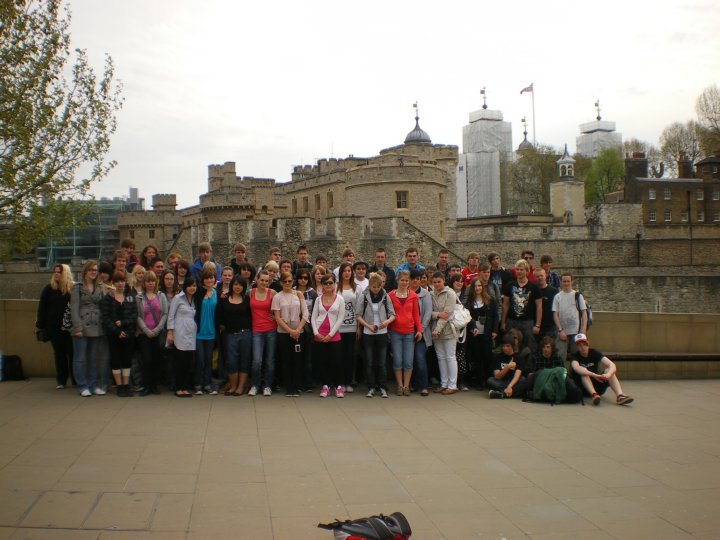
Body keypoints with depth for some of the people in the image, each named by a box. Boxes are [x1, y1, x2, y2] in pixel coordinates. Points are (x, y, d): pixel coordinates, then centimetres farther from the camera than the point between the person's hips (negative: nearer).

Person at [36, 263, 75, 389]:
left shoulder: (74, 289, -3)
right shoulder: (49, 289, 2)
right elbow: (42, 308, 3)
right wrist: (40, 325, -1)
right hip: (54, 327, 2)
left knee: (72, 353, 3)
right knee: (59, 353, 8)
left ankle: (76, 379, 14)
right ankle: (61, 380, 16)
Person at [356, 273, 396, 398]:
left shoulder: (385, 296, 0)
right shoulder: (363, 297, -3)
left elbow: (392, 315, 1)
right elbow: (358, 315, -3)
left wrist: (387, 322, -20)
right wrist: (368, 326, -16)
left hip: (382, 333, 0)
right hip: (368, 334, 0)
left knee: (382, 362, 2)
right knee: (369, 362, 5)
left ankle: (383, 388, 10)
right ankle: (371, 388, 13)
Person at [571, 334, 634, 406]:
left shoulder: (594, 353, -1)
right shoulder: (575, 357, -9)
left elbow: (612, 365, -16)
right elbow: (576, 368, -34)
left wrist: (608, 374, -39)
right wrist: (594, 375, -47)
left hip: (597, 386, 3)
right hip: (582, 388, -3)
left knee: (608, 370, -21)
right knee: (584, 373, -30)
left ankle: (619, 395, -41)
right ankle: (594, 395, -52)